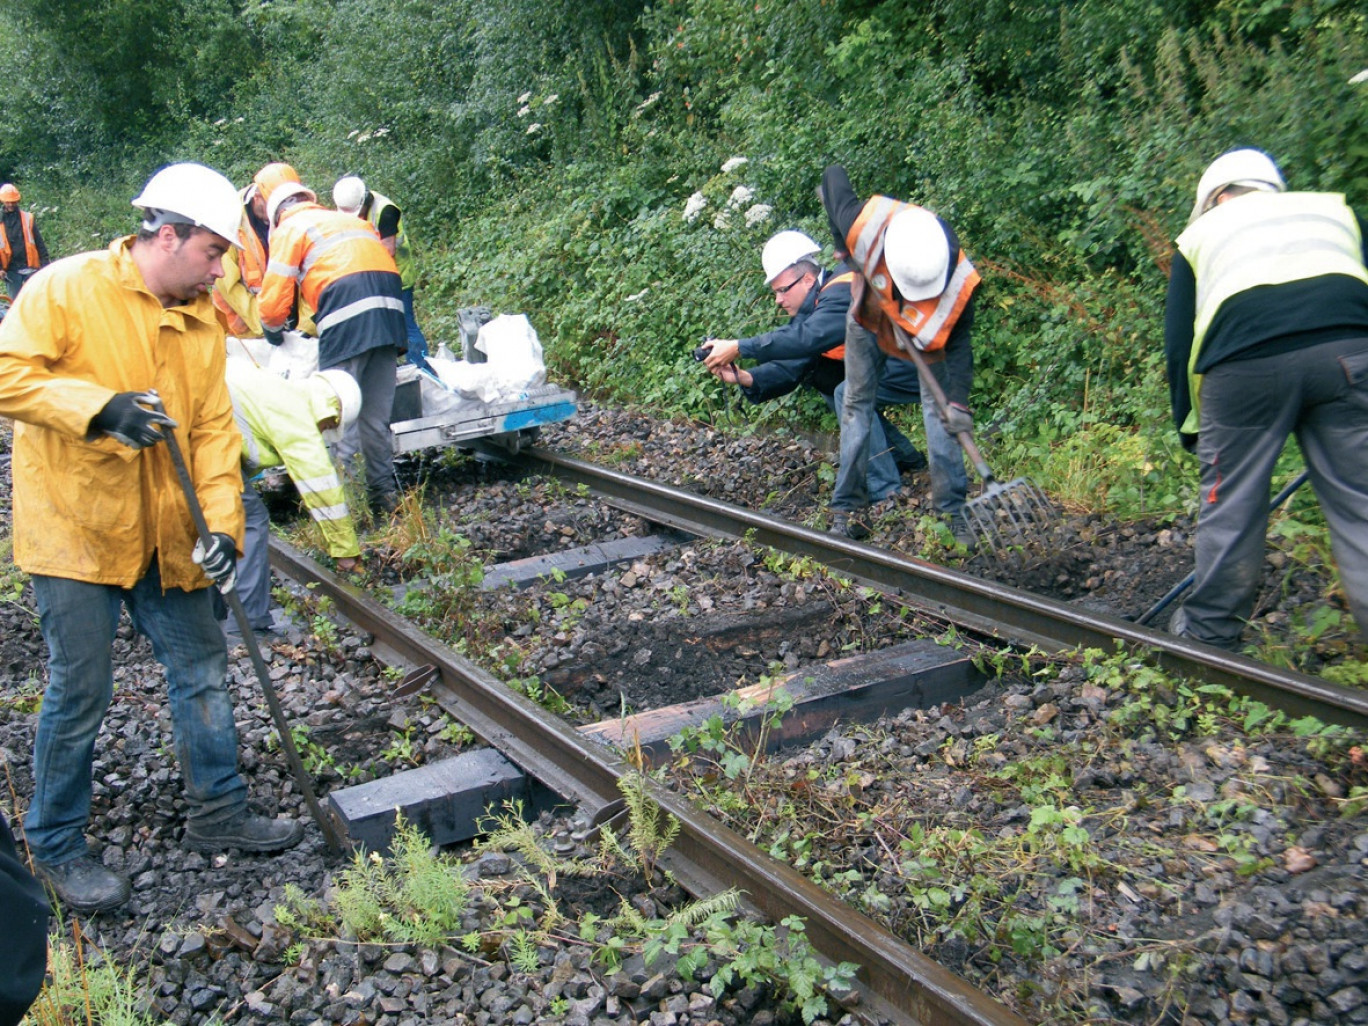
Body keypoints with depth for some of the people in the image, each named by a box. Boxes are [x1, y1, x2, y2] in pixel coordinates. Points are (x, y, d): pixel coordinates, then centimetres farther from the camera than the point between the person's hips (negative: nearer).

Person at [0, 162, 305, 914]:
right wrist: (102, 407, -29)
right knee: (79, 694, 1)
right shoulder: (66, 289, -10)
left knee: (202, 672, 12)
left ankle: (218, 814, 28)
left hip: (166, 537, 6)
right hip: (74, 529, -6)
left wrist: (221, 522, -8)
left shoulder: (200, 320, 7)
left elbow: (213, 429, 3)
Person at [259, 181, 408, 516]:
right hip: (390, 304, 6)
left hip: (348, 311, -6)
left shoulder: (289, 228, 14)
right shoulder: (347, 218, 33)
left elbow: (275, 296, 7)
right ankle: (384, 495, 16)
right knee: (375, 415, 12)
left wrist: (273, 329, 29)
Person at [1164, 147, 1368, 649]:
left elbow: (1178, 340, 18)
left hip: (1245, 365, -1)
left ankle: (1209, 631, 23)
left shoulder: (1200, 233, 26)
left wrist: (1189, 423, 22)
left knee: (1231, 505, 10)